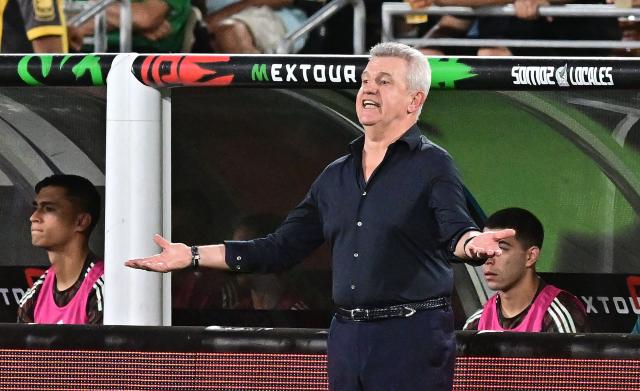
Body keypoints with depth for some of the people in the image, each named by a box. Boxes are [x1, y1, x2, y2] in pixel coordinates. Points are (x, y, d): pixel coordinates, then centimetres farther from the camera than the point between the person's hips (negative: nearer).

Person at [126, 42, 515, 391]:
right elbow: (281, 248, 19)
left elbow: (455, 233, -17)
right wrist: (192, 256, 17)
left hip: (413, 337, -7)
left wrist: (474, 244, -42)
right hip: (347, 338, 7)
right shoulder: (336, 176, 17)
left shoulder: (432, 165, -2)